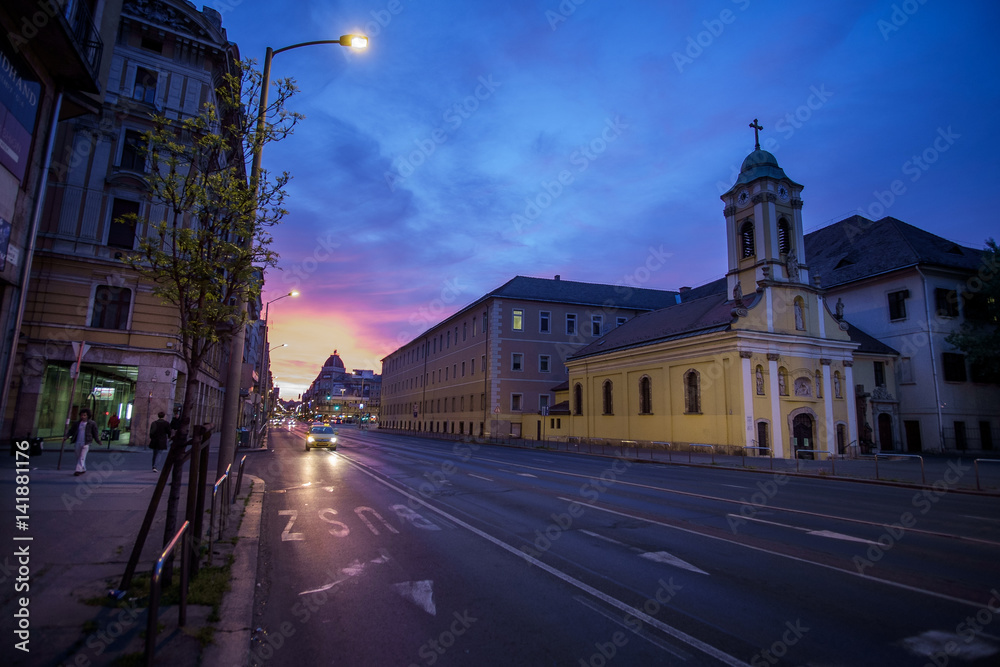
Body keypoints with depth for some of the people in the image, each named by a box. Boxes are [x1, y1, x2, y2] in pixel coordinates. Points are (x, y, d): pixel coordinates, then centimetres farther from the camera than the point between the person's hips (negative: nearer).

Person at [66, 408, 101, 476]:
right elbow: (71, 430, 11)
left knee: (82, 458, -9)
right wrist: (67, 436, -6)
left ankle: (78, 470, -10)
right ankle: (83, 469, 27)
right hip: (78, 443, 5)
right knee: (78, 457, 13)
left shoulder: (92, 423, -1)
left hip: (86, 443, -5)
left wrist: (98, 441, -3)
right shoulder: (77, 423, 8)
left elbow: (95, 433, 2)